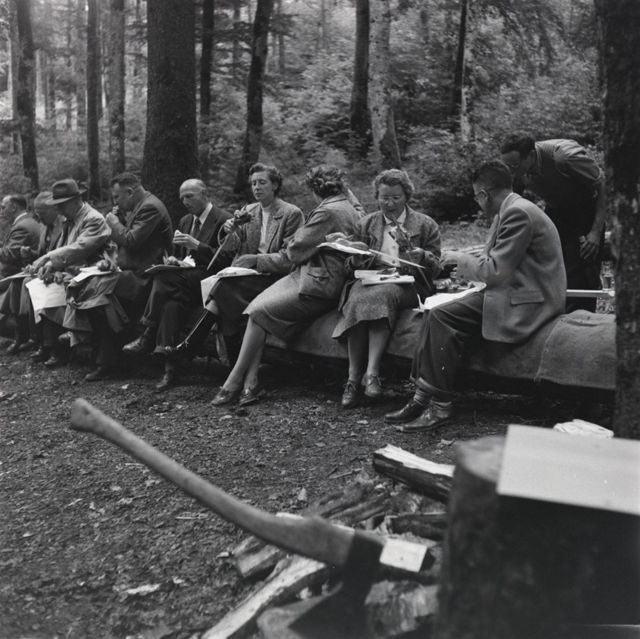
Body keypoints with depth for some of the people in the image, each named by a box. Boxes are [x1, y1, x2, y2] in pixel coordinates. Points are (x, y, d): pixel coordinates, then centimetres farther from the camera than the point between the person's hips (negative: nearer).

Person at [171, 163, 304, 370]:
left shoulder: (292, 214, -2)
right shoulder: (248, 211, 17)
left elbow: (288, 259, -9)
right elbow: (239, 250, 13)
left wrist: (252, 260, -16)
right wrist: (230, 232, -8)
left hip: (275, 276, -5)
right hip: (248, 274, 6)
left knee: (225, 287, -28)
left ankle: (190, 344, -25)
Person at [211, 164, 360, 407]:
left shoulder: (327, 212, -13)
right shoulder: (350, 209, 18)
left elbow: (296, 250, -10)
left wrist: (291, 246, 11)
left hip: (318, 286, -10)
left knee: (258, 312, -16)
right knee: (256, 305, -5)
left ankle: (234, 383, -9)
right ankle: (250, 384, -14)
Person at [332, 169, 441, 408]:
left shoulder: (426, 225, 11)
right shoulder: (366, 224, 19)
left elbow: (435, 268, 8)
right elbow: (355, 261, 16)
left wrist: (422, 256, -15)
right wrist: (377, 259, -5)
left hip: (406, 284, -2)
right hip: (370, 280, 2)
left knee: (381, 295, -38)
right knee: (357, 299, -34)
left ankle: (371, 373, -44)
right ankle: (353, 378, -36)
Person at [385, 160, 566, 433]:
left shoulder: (518, 212, -16)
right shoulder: (511, 210, 17)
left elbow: (496, 270, -19)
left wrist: (461, 258, -5)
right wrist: (465, 262, 18)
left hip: (526, 301, -10)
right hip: (512, 290, 10)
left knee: (441, 317, -19)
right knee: (437, 315, -4)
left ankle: (439, 407, -13)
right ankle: (423, 397, -4)